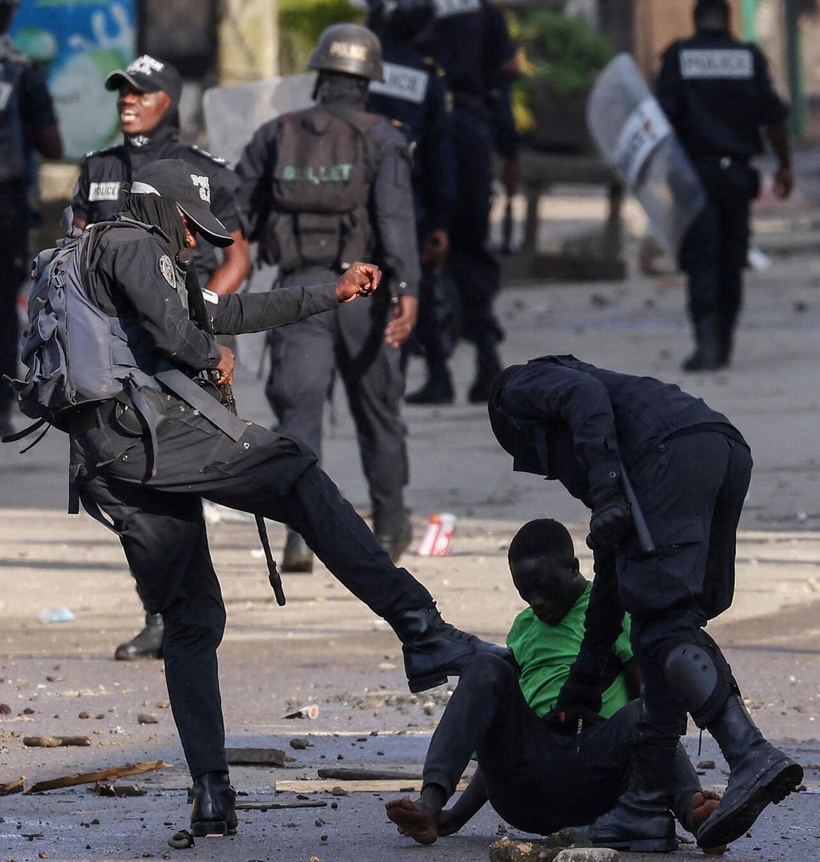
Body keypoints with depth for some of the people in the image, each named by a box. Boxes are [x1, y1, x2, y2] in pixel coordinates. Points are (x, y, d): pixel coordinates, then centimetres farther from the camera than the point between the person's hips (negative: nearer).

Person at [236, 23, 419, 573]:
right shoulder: (380, 137, 1)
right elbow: (396, 214, -13)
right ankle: (390, 527, 32)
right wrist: (407, 289, -21)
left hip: (298, 289, 0)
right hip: (360, 288, 0)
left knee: (299, 408, -7)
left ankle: (301, 530, -27)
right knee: (378, 408, 17)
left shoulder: (278, 135, 9)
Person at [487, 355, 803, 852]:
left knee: (662, 627, -12)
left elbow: (586, 395, -3)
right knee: (667, 627, 10)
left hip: (673, 452, -8)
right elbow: (611, 572, 42)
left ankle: (752, 758, -28)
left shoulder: (519, 388, 23)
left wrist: (606, 491, -14)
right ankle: (647, 805, 5)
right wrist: (583, 681, 46)